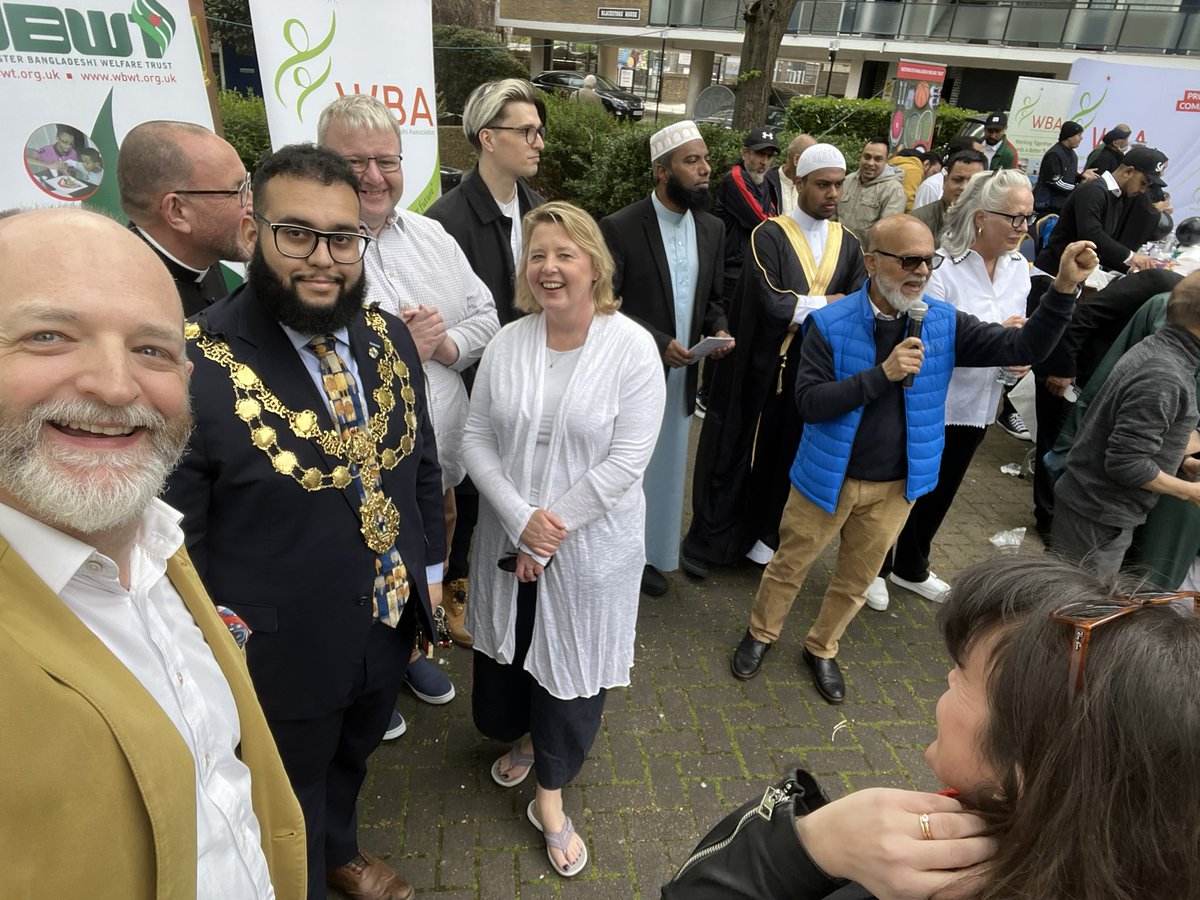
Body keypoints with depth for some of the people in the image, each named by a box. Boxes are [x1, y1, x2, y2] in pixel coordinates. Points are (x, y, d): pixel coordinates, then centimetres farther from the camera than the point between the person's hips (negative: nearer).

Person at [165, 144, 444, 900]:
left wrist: (430, 570, 8)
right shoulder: (192, 366, -24)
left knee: (351, 762, 33)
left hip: (390, 625, 6)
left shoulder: (390, 338, -5)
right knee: (288, 815, 23)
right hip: (280, 655, -5)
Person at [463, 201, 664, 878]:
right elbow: (477, 440, -2)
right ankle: (522, 736, 54)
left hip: (590, 545, -3)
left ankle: (550, 796, 38)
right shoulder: (508, 343, -3)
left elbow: (627, 459, -17)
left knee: (573, 665, 13)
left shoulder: (632, 347, -14)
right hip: (509, 538, 3)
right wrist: (521, 518, -15)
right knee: (504, 653, 20)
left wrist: (553, 529, -15)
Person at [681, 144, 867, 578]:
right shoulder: (769, 236, -10)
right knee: (737, 451, 6)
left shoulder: (847, 243, 7)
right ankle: (705, 540, 21)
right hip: (761, 367, -4)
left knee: (785, 454, 12)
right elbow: (771, 305, -21)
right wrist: (830, 303, -12)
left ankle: (762, 534, 31)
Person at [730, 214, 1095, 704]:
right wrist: (883, 373, -31)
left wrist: (1064, 287, -23)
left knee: (857, 580, 19)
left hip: (896, 485, 4)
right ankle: (761, 633, 41)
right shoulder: (830, 324, -16)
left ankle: (822, 649, 44)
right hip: (829, 476, -3)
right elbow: (809, 401, -23)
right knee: (790, 564, 15)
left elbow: (1022, 347, -9)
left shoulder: (944, 322, -6)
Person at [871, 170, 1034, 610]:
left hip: (976, 404, 7)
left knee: (939, 493, 21)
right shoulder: (941, 266, -20)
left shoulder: (1018, 267, 3)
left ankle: (911, 566, 42)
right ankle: (874, 567, 31)